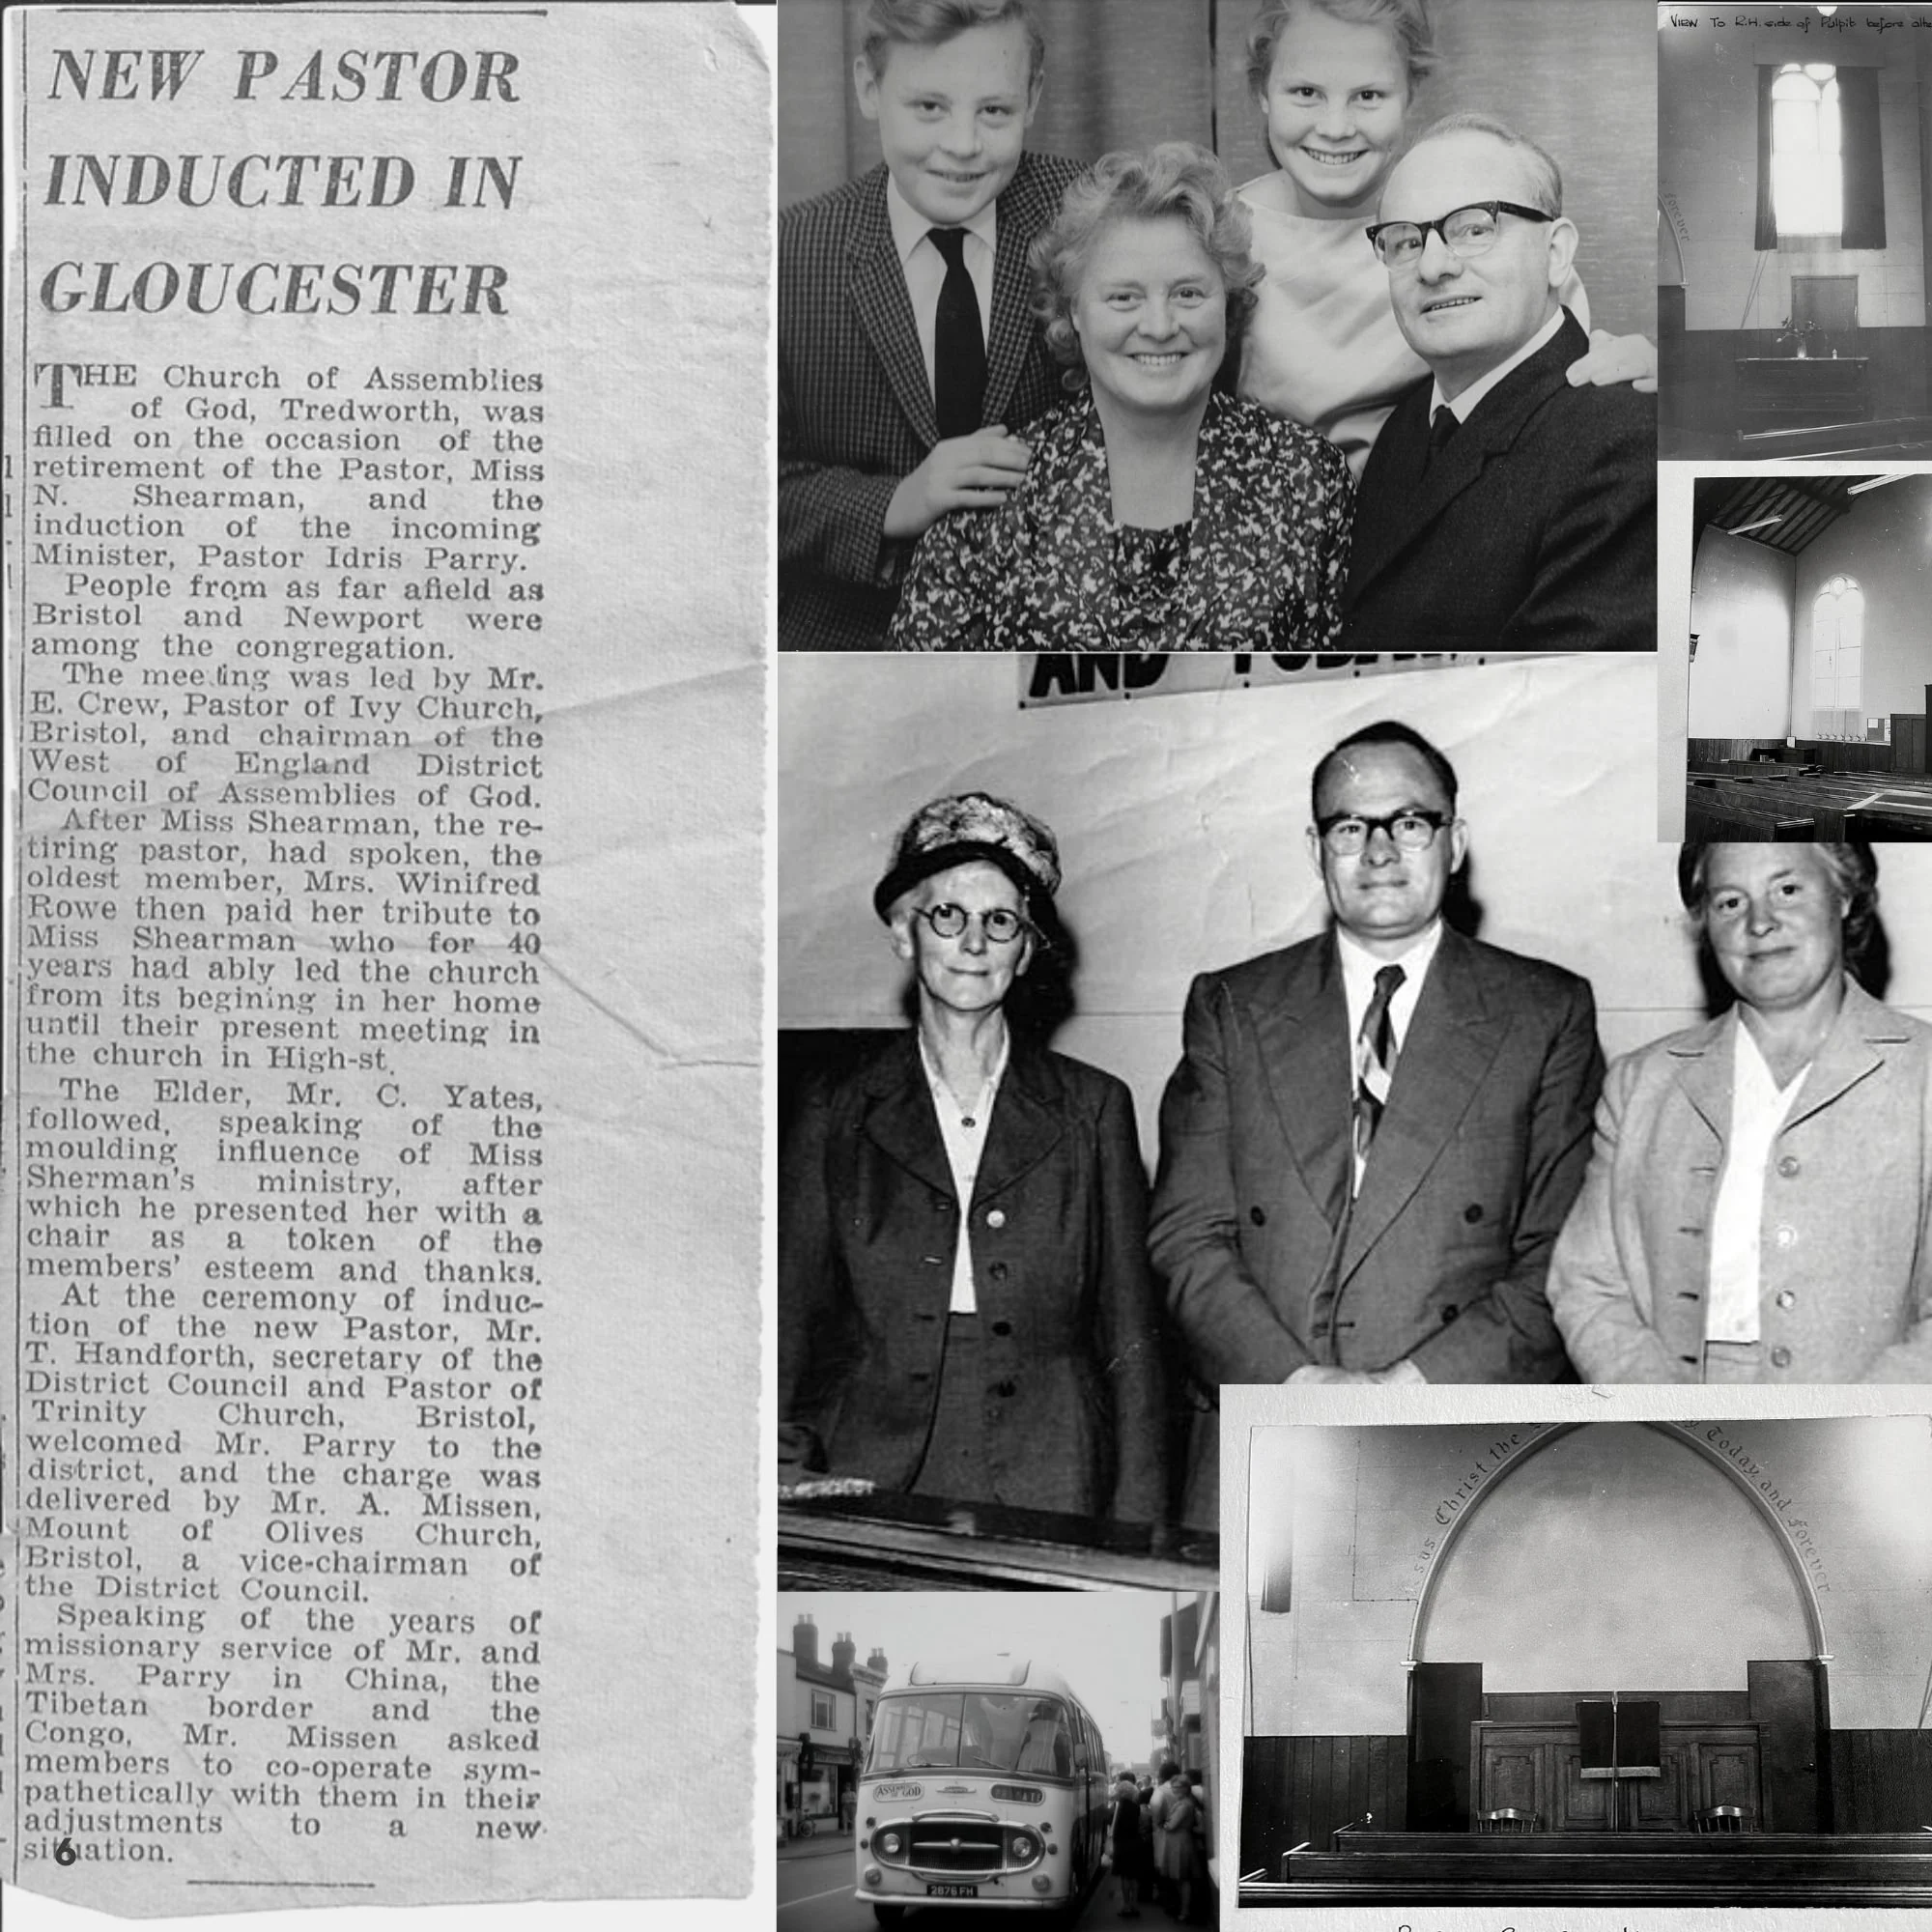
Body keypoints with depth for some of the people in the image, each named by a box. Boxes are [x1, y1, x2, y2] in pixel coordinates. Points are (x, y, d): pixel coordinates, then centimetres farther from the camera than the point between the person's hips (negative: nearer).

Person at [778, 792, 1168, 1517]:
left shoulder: (1093, 1110, 8)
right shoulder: (835, 1117, 9)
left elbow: (1130, 1340, 7)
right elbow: (791, 1330, 8)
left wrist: (1137, 1534, 0)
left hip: (1049, 1486, 0)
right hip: (874, 1483, 0)